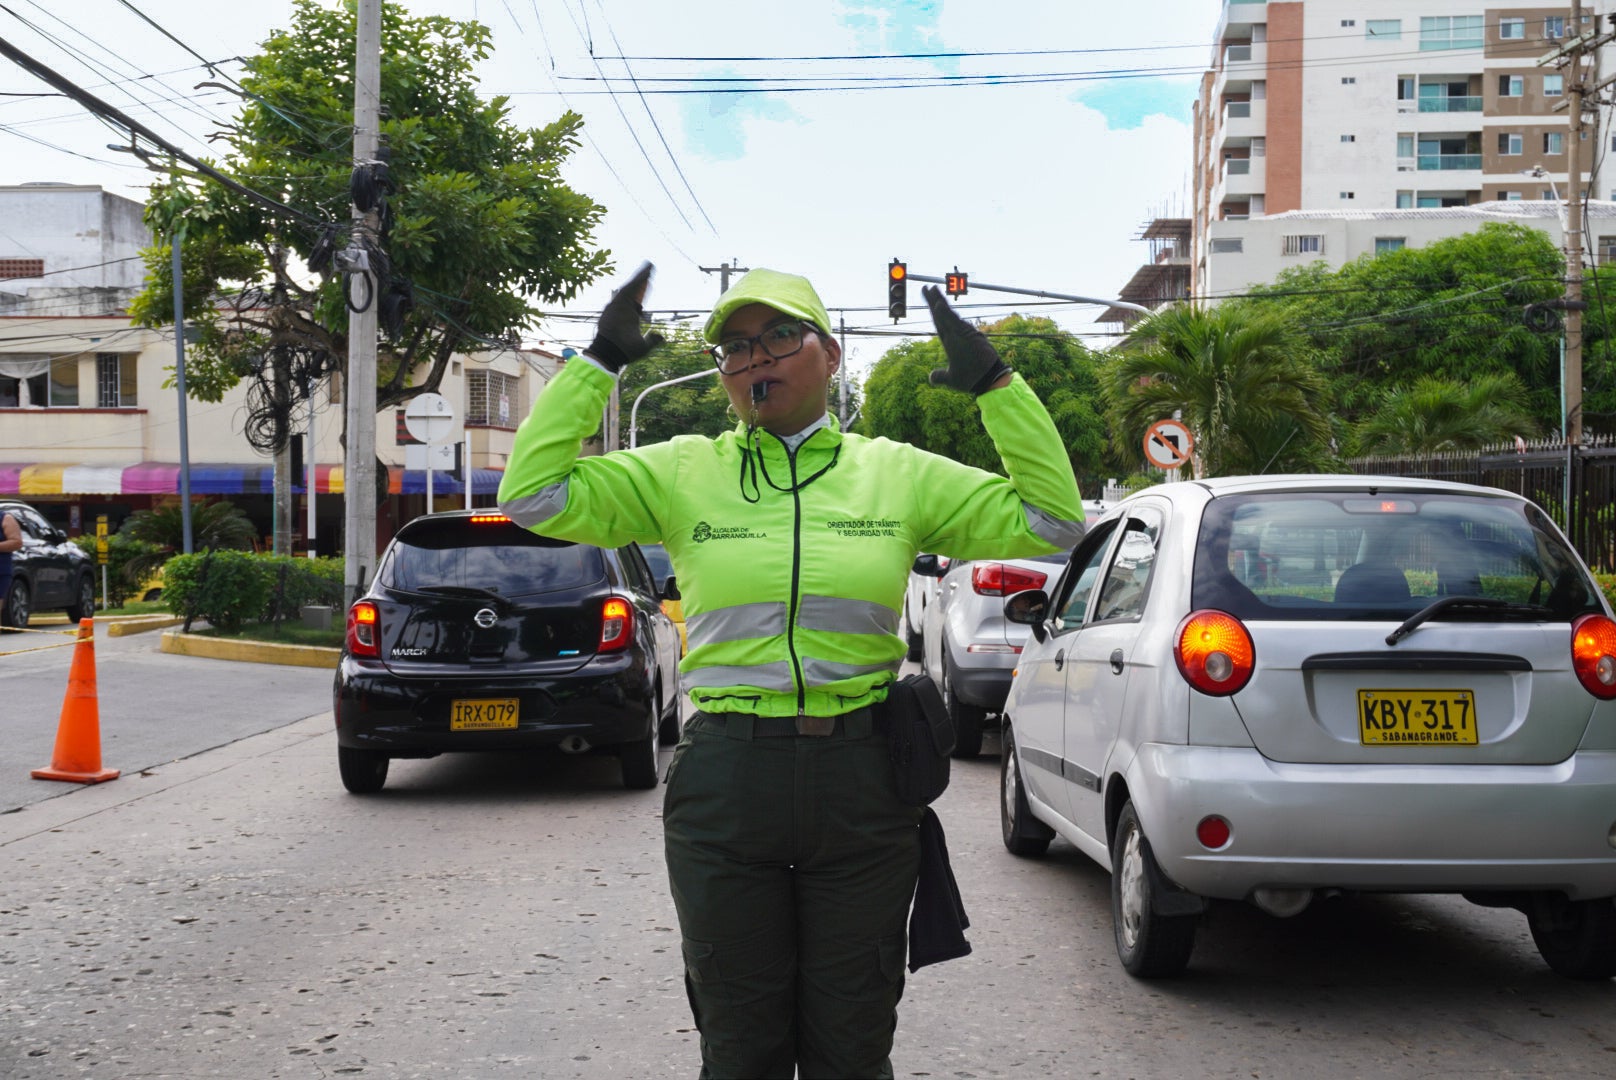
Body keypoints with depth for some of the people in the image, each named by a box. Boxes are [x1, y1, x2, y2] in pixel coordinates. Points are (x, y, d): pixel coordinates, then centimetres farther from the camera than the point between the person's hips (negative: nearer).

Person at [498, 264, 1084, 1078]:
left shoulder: (899, 474, 5)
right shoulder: (682, 474, 4)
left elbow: (1050, 522, 4)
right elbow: (532, 497, -2)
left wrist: (995, 386, -3)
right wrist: (597, 364, -3)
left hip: (862, 779, 0)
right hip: (726, 781, 0)